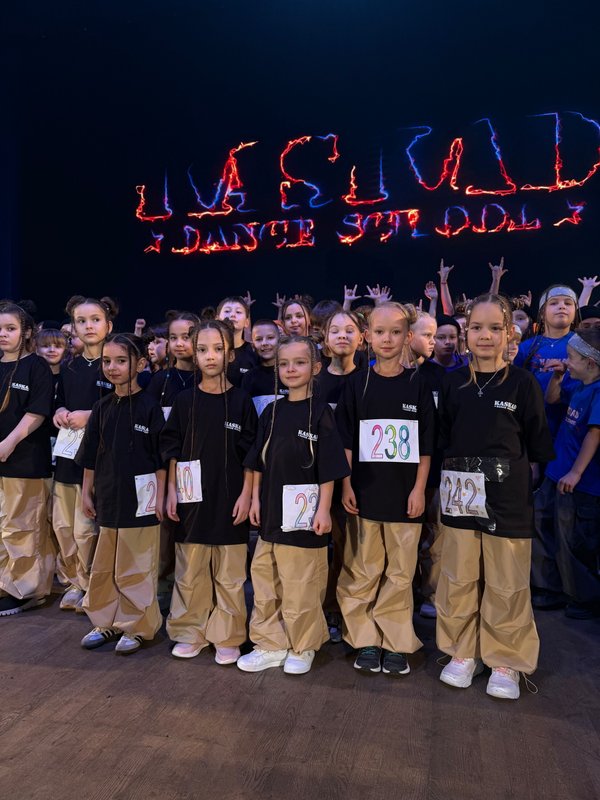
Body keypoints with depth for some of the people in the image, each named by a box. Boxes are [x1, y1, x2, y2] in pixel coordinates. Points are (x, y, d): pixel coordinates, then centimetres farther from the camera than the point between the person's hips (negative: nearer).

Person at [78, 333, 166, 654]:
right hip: (108, 498, 5)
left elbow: (161, 458, -8)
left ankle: (136, 627, 22)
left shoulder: (149, 407, -9)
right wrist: (86, 492, 11)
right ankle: (106, 622, 31)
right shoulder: (102, 407, 6)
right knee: (103, 566, 14)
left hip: (140, 499, -5)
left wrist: (160, 496, -9)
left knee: (136, 568, 5)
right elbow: (90, 456, 12)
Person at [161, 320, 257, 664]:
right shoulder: (185, 400, 3)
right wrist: (172, 490, 1)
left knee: (229, 574, 7)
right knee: (189, 571, 11)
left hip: (229, 499, -2)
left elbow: (250, 454, -1)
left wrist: (246, 495, -7)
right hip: (192, 498, 2)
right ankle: (191, 632, 28)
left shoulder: (241, 401, -2)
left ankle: (228, 637, 23)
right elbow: (173, 450, 7)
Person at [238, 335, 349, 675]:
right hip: (271, 511, 5)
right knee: (265, 580, 12)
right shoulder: (272, 411, 8)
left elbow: (328, 468, -8)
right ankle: (271, 645, 29)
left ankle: (302, 647, 27)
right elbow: (259, 462, 13)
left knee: (302, 586, 6)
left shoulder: (320, 412, -7)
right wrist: (256, 498, 8)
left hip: (304, 512, -5)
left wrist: (323, 509, -12)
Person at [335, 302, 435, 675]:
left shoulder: (417, 385, 1)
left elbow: (426, 445, 2)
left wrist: (419, 489, -4)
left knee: (400, 572, 9)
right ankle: (366, 640, 23)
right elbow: (346, 440, 3)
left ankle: (396, 643, 23)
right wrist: (346, 484, -3)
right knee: (363, 571, 8)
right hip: (365, 491, 1)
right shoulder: (357, 383, 2)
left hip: (404, 493, 0)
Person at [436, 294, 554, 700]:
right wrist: (450, 478, 6)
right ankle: (463, 652, 29)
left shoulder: (523, 383, -3)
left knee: (507, 585, 7)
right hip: (461, 495, 3)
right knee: (459, 580, 11)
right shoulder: (453, 382, 4)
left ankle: (505, 661, 26)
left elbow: (539, 446, 2)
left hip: (508, 498, -2)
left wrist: (521, 480, 1)